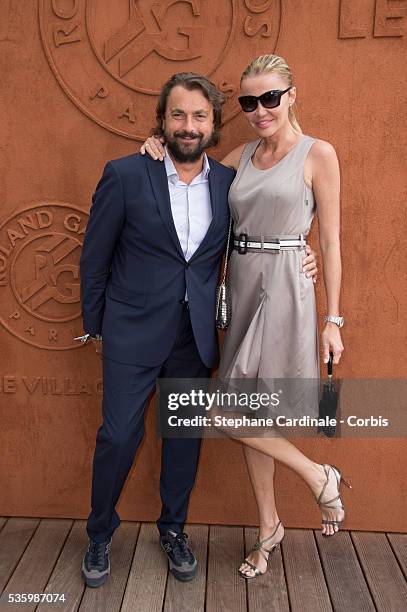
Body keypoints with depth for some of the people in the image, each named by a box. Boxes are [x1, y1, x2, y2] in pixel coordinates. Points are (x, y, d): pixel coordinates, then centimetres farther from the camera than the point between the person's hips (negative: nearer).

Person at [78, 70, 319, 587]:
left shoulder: (229, 183, 1)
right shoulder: (124, 174, -8)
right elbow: (95, 256, -2)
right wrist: (93, 325, 3)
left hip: (196, 335, 3)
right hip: (133, 332, -2)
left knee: (185, 436, 14)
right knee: (118, 436, 6)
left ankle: (173, 529, 38)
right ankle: (100, 535, 33)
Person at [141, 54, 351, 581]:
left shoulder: (318, 154, -4)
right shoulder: (241, 157, 11)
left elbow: (330, 242, -5)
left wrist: (332, 320, -7)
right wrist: (164, 153, 1)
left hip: (285, 290, -6)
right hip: (242, 287, 6)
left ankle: (319, 477, 19)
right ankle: (269, 528, 32)